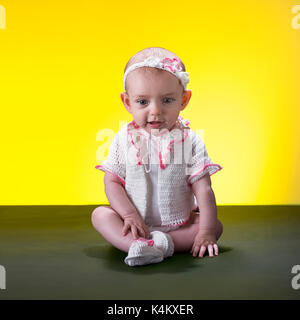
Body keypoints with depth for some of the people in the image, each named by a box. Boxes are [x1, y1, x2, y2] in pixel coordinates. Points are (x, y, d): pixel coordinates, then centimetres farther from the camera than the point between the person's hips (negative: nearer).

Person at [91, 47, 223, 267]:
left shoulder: (189, 141, -9)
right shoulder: (125, 139, -6)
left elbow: (203, 189, -13)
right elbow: (112, 182, -4)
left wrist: (206, 231, -21)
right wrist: (130, 215, -19)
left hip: (179, 223, 0)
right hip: (135, 223, 1)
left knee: (216, 225, -18)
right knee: (100, 215, -20)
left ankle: (161, 242, -31)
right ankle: (140, 247, -40)